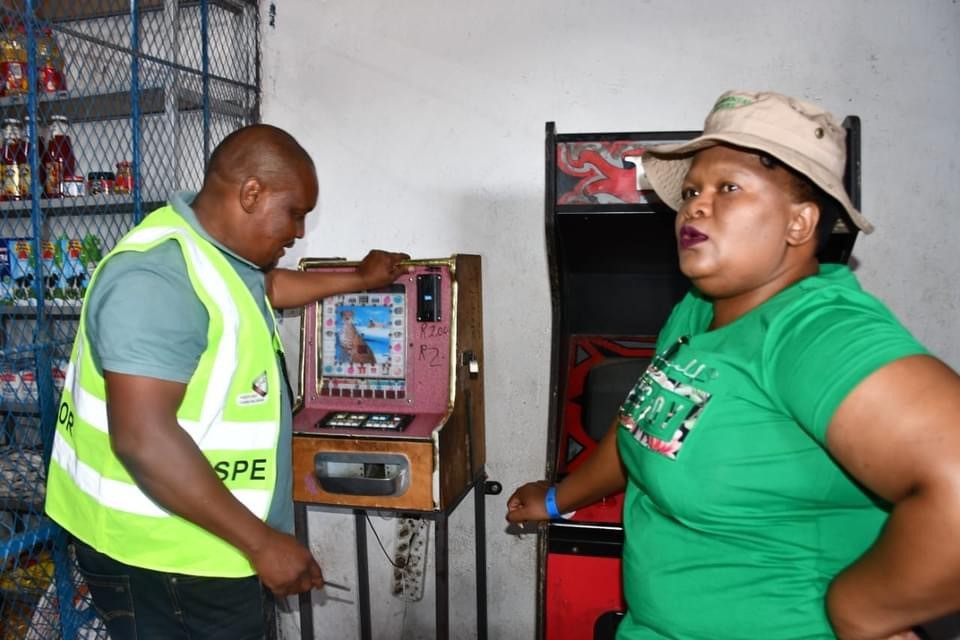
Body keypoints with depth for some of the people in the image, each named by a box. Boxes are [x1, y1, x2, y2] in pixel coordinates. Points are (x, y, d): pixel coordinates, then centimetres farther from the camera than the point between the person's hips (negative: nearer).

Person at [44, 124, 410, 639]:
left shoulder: (214, 249, 7)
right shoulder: (158, 276, -26)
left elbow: (264, 286, 29)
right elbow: (143, 440, -32)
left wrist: (359, 279, 37)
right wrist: (261, 541, -28)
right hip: (160, 557, -10)